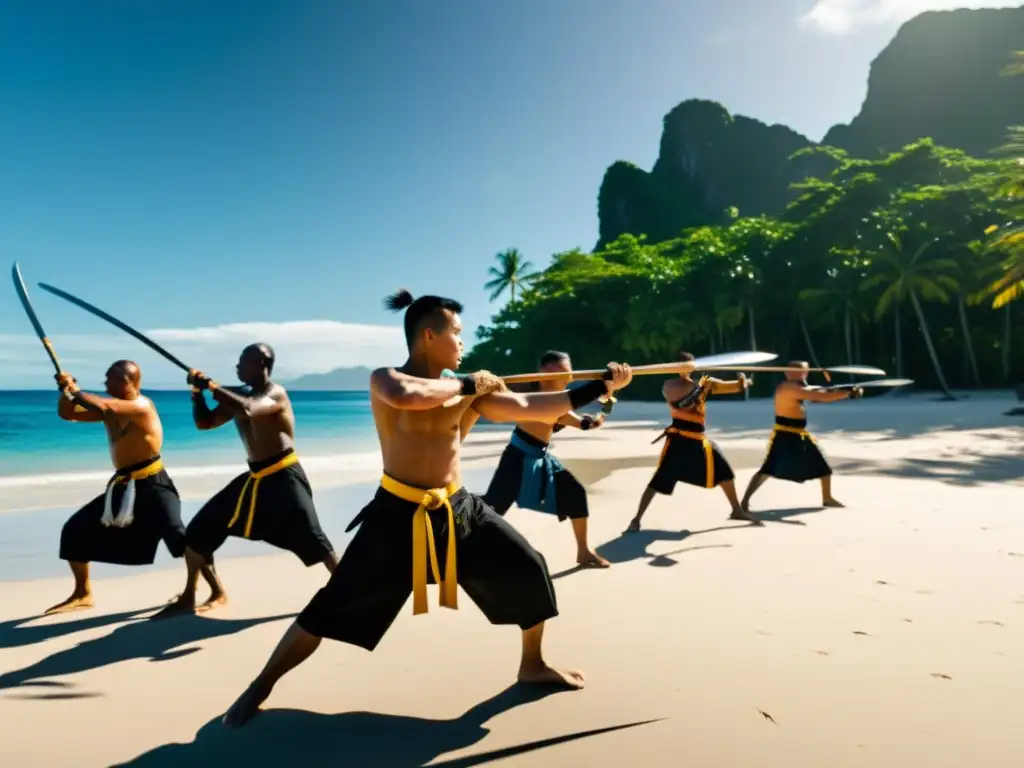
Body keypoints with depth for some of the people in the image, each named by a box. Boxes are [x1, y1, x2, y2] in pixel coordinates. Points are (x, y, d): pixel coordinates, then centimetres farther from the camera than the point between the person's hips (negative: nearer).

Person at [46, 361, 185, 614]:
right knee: (74, 531, 10)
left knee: (177, 535, -24)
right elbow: (67, 414, 16)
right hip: (123, 487, 9)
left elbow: (103, 406, -31)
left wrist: (75, 390, -15)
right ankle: (83, 594, 24)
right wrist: (66, 390, -3)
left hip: (153, 486, -9)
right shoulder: (111, 408, 11)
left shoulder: (142, 406, -16)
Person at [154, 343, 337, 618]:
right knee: (198, 531, 9)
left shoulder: (275, 393, -13)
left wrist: (211, 386, -24)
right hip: (255, 479, 9)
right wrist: (198, 392, 0)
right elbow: (205, 422, 16)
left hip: (284, 478, -8)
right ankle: (217, 593, 22)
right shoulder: (239, 395, 12)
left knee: (311, 540, -16)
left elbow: (247, 409, -34)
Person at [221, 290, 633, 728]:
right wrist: (467, 385, -21)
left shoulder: (471, 392, 1)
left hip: (457, 510, 5)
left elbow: (532, 409, -3)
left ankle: (532, 666, 30)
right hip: (398, 514, -4)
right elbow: (405, 395, -35)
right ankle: (261, 687, 24)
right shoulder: (384, 380, -10)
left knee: (528, 571, 5)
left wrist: (601, 387, -5)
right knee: (334, 607, 0)